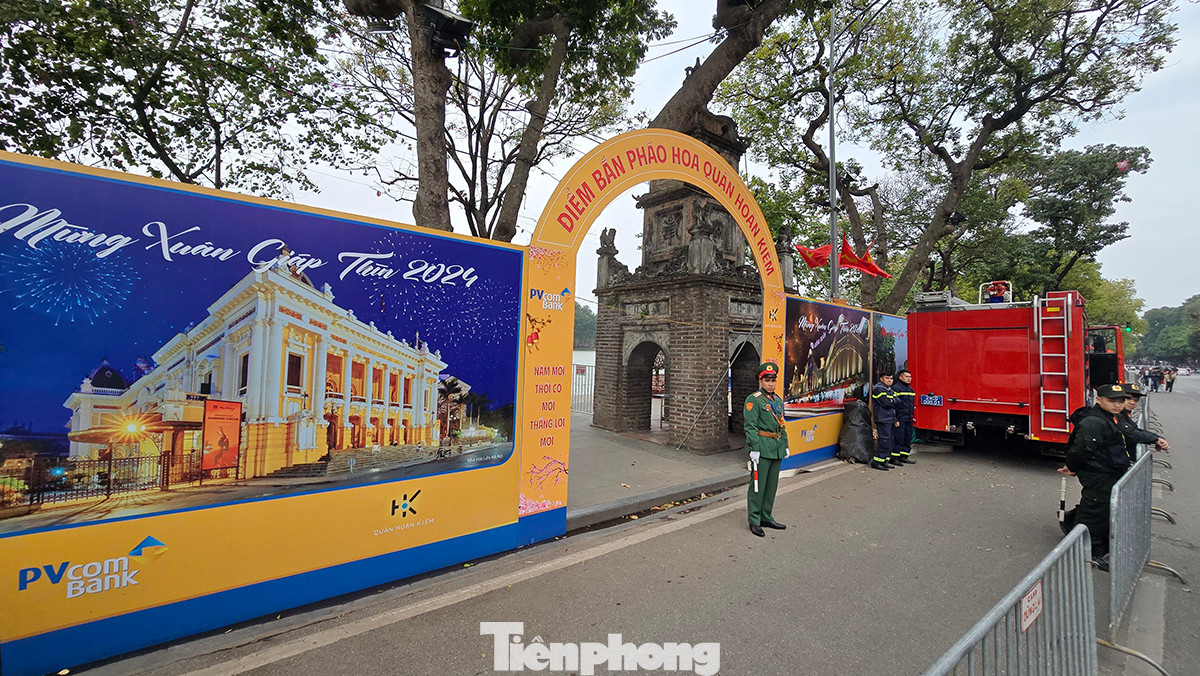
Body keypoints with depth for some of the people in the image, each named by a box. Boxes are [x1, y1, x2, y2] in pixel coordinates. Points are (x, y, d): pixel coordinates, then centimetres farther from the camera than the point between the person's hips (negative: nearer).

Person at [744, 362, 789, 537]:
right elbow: (750, 426, -14)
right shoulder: (753, 399, -9)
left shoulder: (778, 400, 15)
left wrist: (785, 445, 17)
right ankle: (754, 521, 7)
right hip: (762, 447, -8)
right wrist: (754, 449, -19)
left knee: (772, 484, 14)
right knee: (758, 485, -2)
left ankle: (766, 517, 26)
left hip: (777, 449, 8)